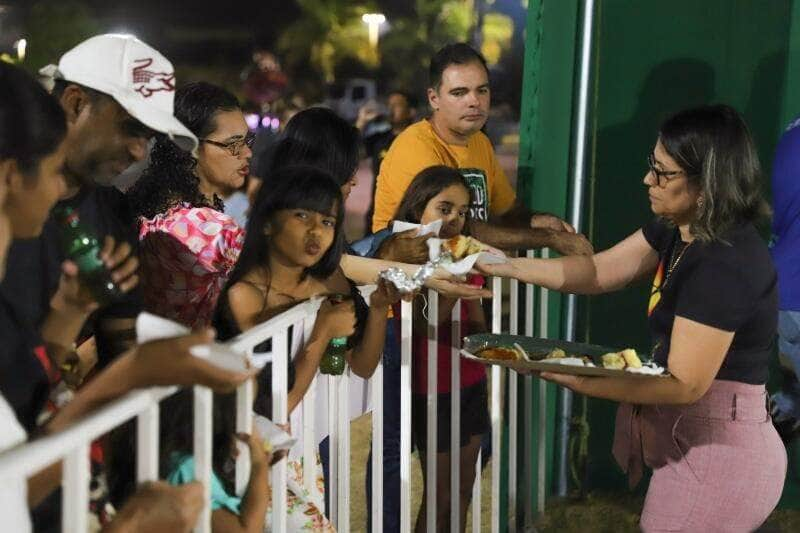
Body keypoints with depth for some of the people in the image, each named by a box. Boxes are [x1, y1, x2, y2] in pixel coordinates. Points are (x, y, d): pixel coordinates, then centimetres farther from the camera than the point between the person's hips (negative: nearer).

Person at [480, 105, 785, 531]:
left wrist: (577, 382, -30)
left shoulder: (725, 265, -25)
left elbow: (685, 384, -26)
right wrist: (502, 265, 0)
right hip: (691, 439, 10)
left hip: (715, 456, -10)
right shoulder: (677, 231, 5)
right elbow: (599, 272, 9)